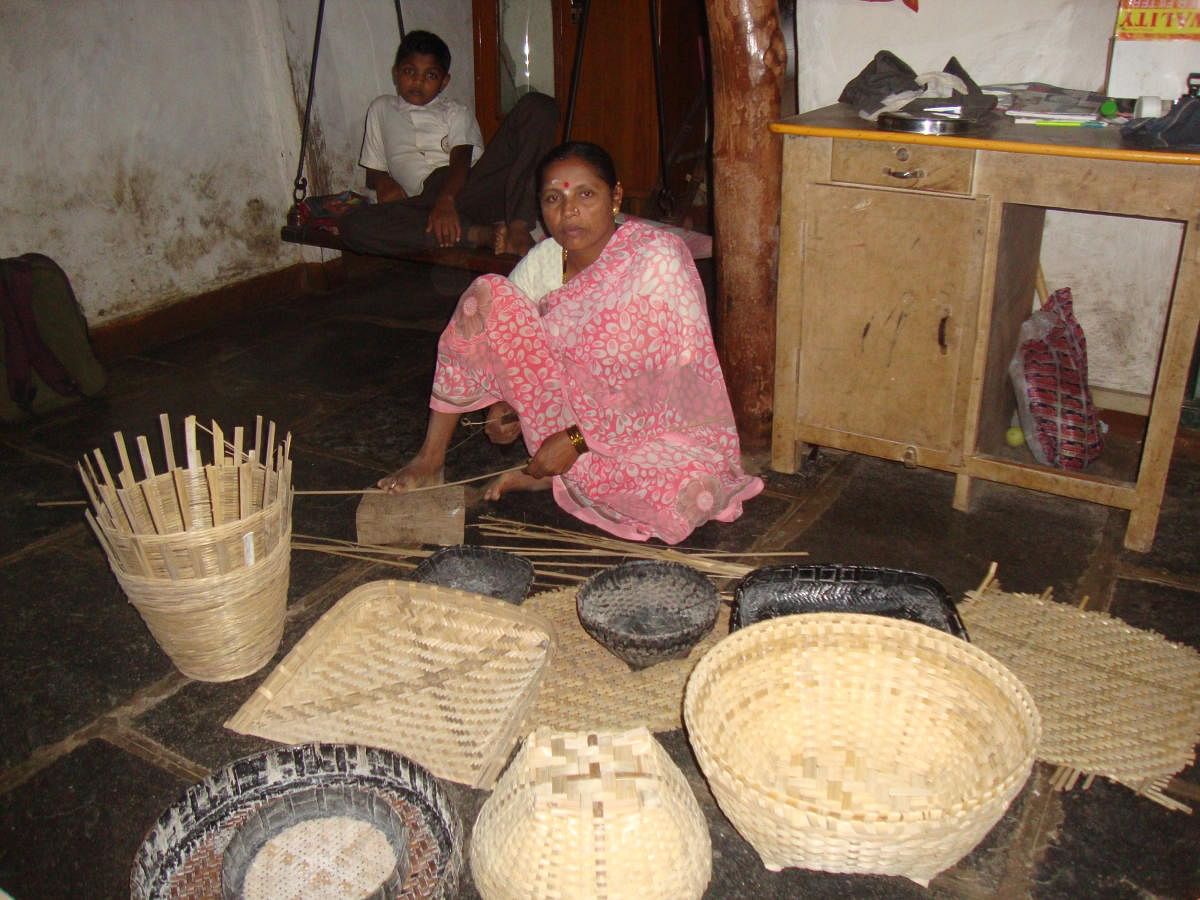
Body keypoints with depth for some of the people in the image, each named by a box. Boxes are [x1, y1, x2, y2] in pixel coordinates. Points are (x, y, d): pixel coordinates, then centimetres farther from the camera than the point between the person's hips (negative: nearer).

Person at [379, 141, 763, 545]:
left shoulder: (656, 258, -17)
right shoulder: (541, 262, -2)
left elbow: (672, 383, -21)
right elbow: (503, 342, 12)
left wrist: (579, 438, -20)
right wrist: (502, 402, -9)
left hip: (657, 426, -3)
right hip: (574, 408, 3)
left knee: (692, 496, -39)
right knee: (489, 295, -13)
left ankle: (541, 477, -12)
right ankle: (430, 458, -5)